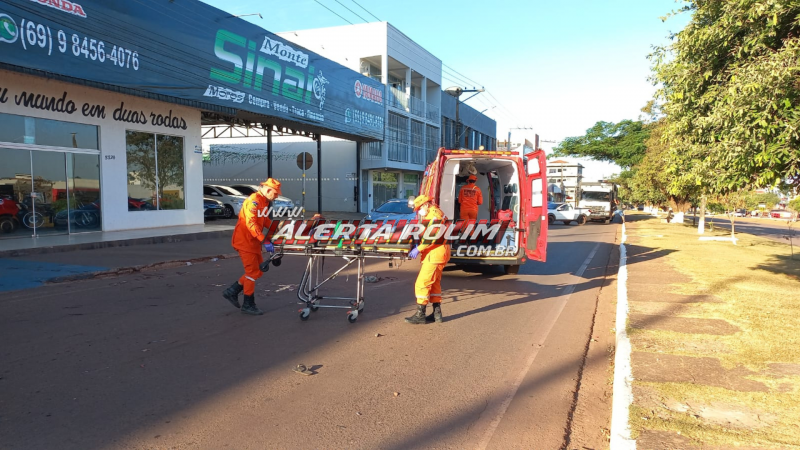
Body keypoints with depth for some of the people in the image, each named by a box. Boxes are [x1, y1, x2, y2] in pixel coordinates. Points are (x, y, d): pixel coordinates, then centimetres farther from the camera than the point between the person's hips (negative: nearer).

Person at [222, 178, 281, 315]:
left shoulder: (264, 201, 11)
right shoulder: (254, 201, -20)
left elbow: (265, 220, 21)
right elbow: (251, 223, -30)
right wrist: (264, 241, -33)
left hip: (253, 241, 10)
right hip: (245, 240, -10)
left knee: (259, 269, 12)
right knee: (252, 272, -4)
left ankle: (232, 292, 21)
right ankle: (248, 305, 7)